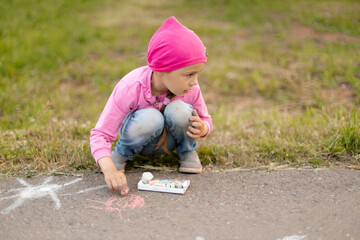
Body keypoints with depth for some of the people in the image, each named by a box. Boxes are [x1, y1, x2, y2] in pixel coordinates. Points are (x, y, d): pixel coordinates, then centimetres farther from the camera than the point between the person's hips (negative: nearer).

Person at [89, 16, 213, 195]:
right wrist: (109, 169, -52)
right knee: (150, 118, -38)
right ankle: (122, 153, -6)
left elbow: (206, 120, -3)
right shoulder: (130, 88, -33)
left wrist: (202, 129, -31)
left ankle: (187, 151, 0)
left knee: (179, 110, -32)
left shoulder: (191, 89, -23)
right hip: (139, 136, -2)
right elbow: (100, 134, -33)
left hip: (169, 140, 2)